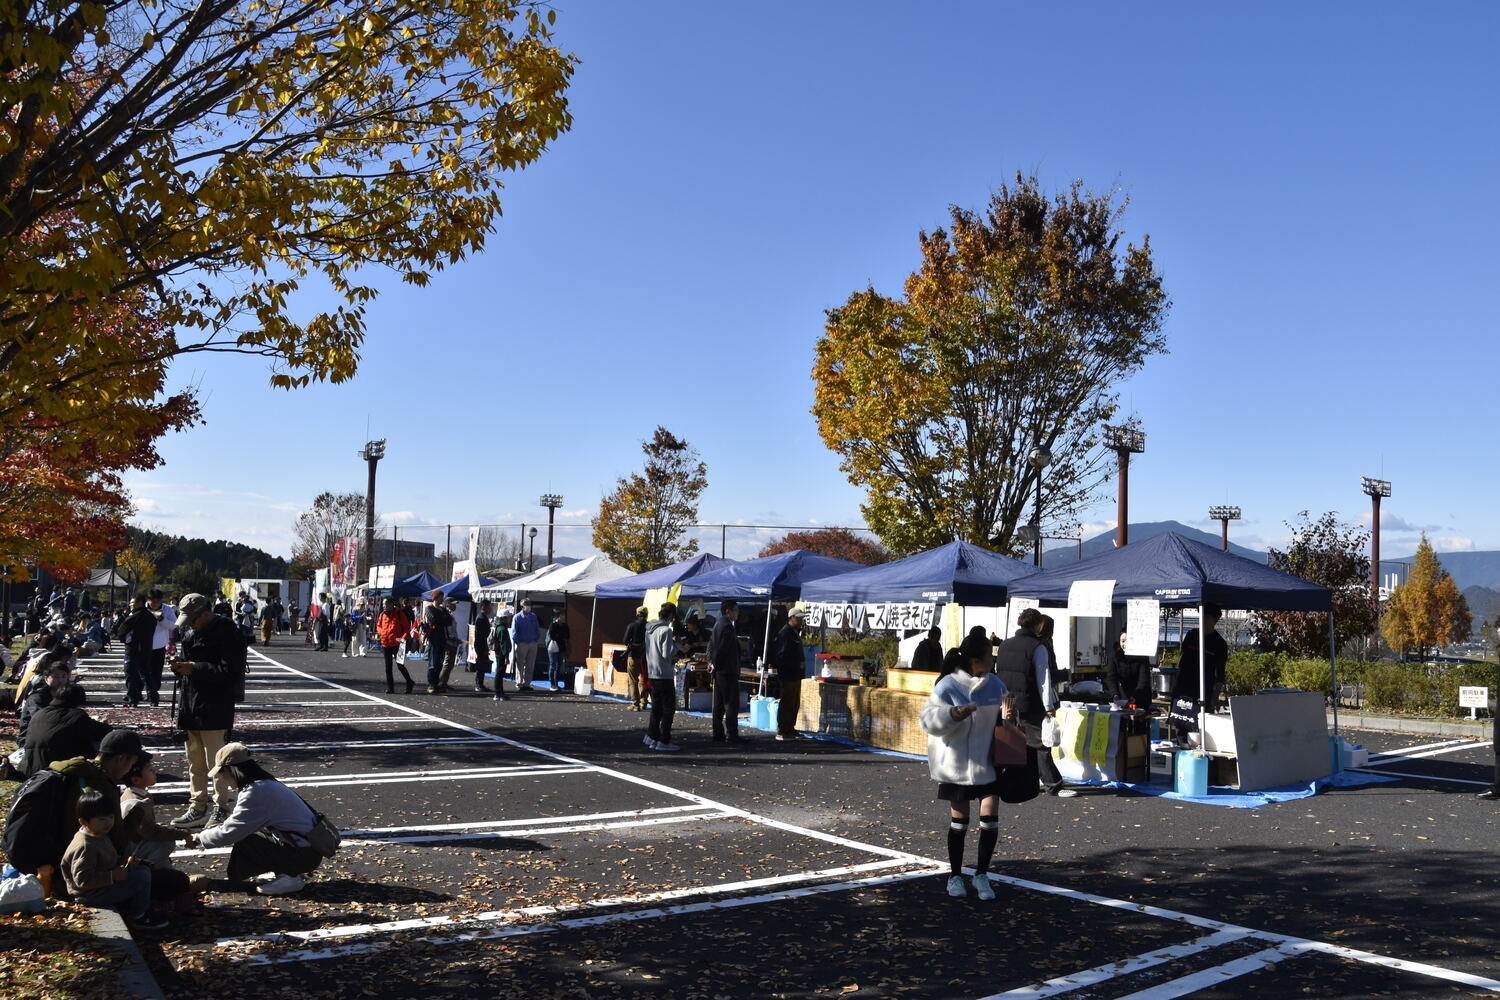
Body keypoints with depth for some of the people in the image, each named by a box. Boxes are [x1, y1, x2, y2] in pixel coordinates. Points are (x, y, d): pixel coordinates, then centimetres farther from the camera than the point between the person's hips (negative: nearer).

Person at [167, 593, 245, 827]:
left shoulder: (225, 632, -13)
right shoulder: (190, 633, 14)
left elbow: (229, 671, -20)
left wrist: (194, 668, -20)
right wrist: (179, 665, 1)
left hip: (213, 707, -9)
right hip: (191, 705, 9)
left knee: (215, 761, -2)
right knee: (195, 761, 15)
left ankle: (221, 809, 8)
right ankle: (197, 808, 24)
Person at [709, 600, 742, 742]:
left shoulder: (718, 624, 15)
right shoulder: (727, 626, -16)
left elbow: (711, 644, 18)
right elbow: (722, 648, -20)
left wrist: (711, 662, 11)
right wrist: (714, 664, -10)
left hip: (718, 671, 10)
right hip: (728, 670, -10)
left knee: (719, 704, 12)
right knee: (731, 703, -6)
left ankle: (718, 733, 16)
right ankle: (732, 734, -6)